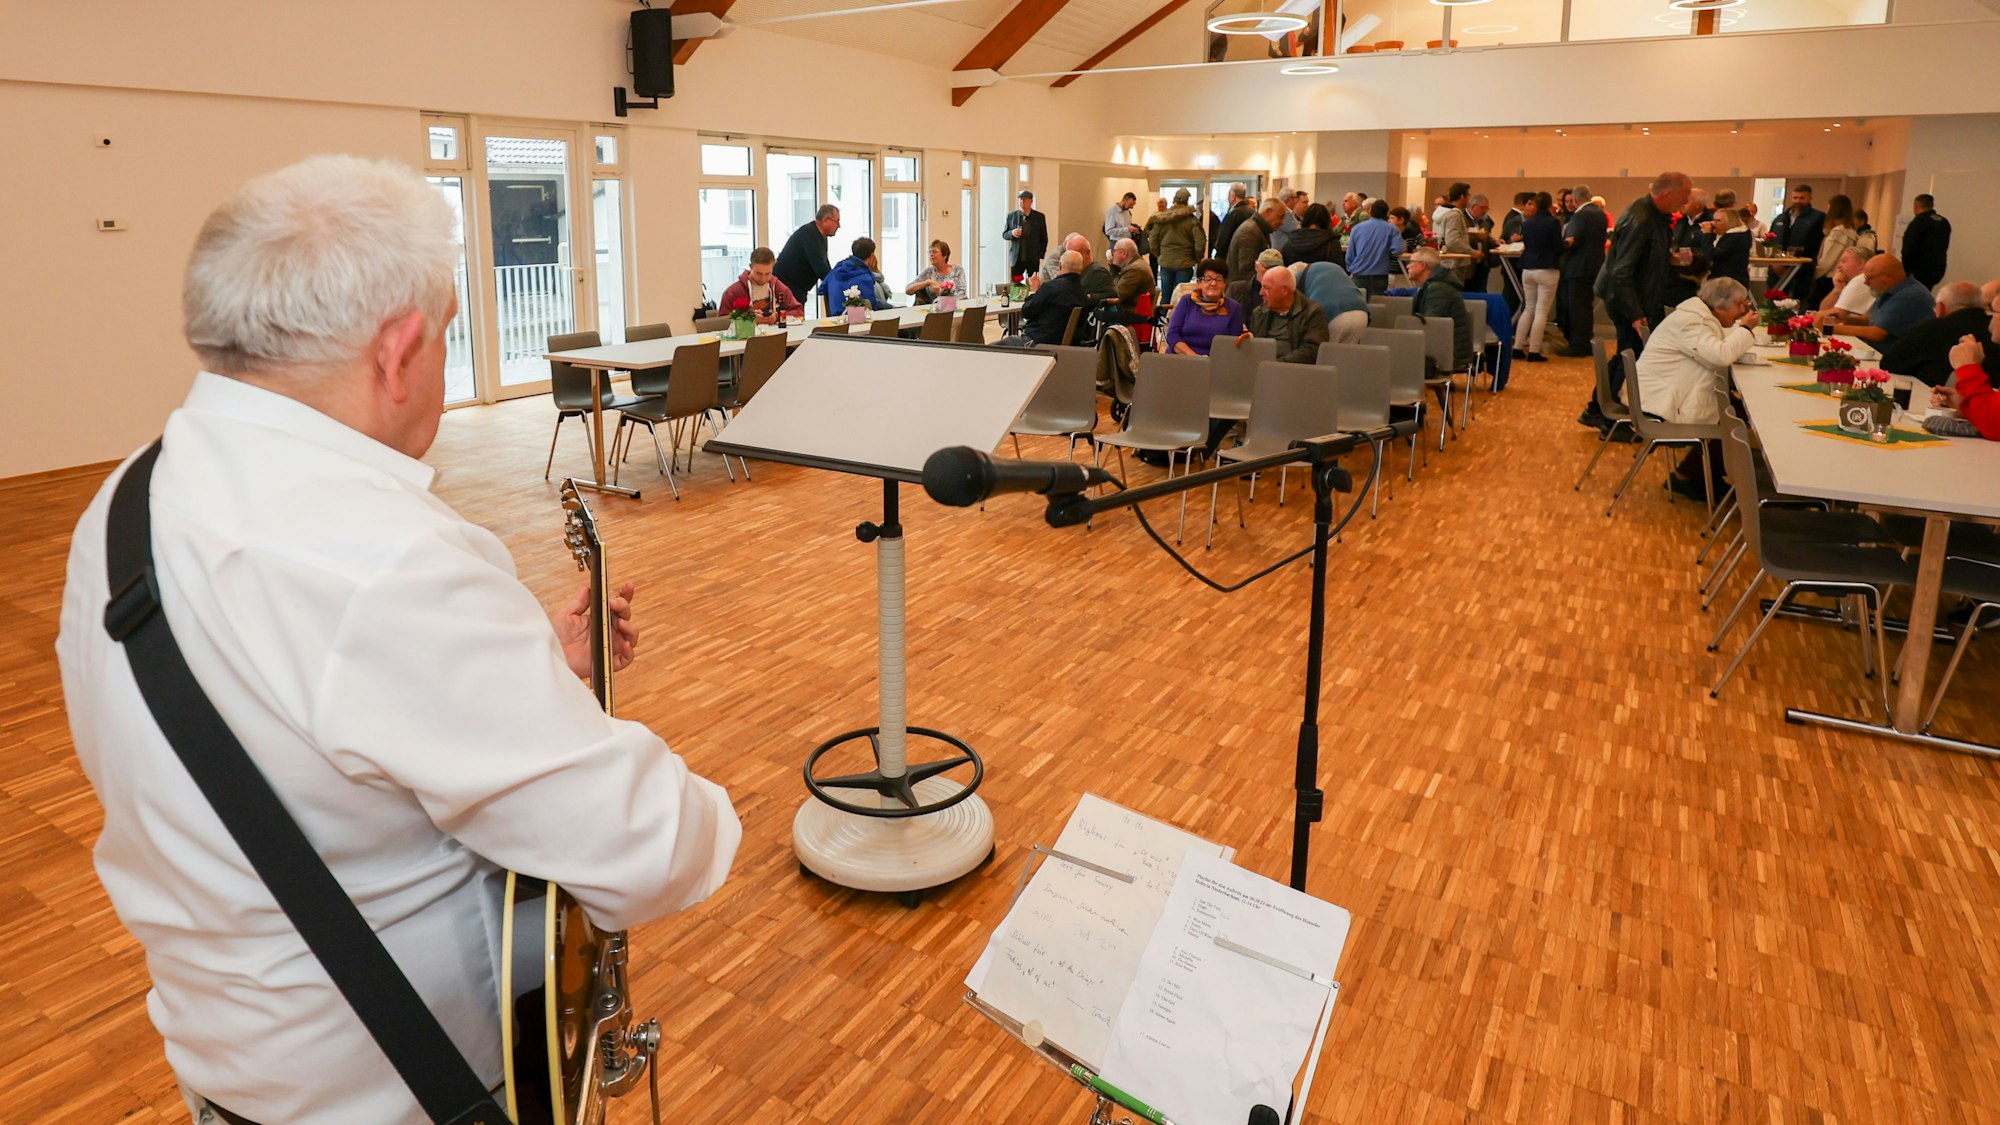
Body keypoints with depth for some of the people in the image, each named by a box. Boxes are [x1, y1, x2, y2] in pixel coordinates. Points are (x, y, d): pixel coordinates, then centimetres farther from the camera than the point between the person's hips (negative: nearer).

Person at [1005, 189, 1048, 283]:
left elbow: (1044, 239, 7)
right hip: (1016, 259, 1)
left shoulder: (1039, 217, 4)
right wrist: (1012, 233, -12)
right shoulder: (1011, 216, 7)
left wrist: (1040, 256, -2)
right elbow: (1004, 235, 11)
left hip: (1033, 259, -1)